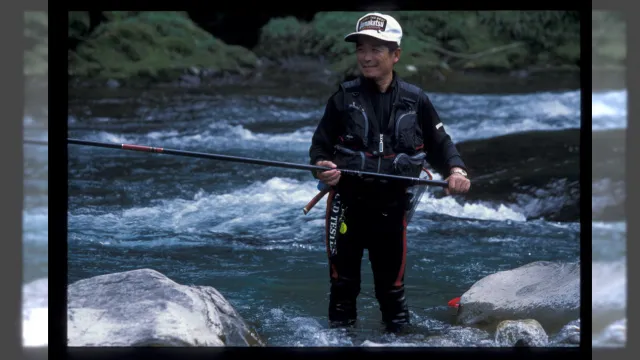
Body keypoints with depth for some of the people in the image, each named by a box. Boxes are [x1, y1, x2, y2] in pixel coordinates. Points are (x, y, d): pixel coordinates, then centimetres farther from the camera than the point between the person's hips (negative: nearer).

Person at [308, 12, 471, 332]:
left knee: (392, 280, 12)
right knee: (343, 279, 9)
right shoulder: (343, 98, -2)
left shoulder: (415, 101, 0)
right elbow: (320, 146, 1)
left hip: (392, 206, 0)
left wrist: (455, 170, -13)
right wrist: (321, 168, -21)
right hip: (347, 203, 0)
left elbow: (439, 144, 7)